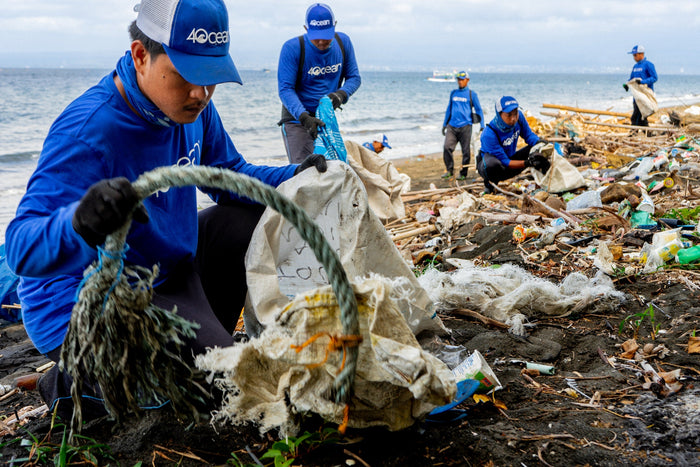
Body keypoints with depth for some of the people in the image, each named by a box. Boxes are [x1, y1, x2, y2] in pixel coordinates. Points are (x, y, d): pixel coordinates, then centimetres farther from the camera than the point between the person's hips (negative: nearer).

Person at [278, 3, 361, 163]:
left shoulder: (343, 42, -2)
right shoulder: (292, 48, -16)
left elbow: (354, 77, 5)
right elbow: (285, 89, -20)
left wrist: (342, 93, -19)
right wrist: (304, 117, -35)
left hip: (327, 118, 5)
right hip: (297, 119, -5)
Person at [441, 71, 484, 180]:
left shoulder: (471, 94, 5)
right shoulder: (453, 93, 15)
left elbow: (479, 110, 6)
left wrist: (482, 126, 0)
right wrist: (444, 124, 21)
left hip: (465, 126, -3)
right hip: (452, 126, 3)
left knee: (466, 151, -1)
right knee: (447, 147, -11)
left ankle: (463, 173, 9)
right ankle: (449, 170, 2)